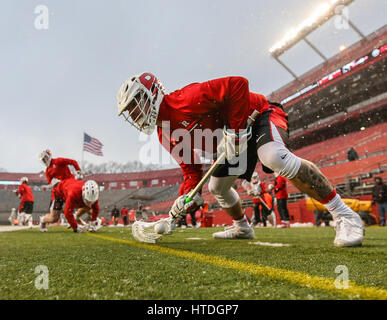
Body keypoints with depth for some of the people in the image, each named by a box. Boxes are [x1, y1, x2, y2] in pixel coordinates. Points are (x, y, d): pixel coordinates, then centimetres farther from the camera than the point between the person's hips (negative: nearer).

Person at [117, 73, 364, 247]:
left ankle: (344, 215, -24)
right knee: (217, 186, 14)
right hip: (233, 142, 10)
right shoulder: (165, 134, 2)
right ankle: (242, 228, 37)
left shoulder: (184, 101, -27)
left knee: (275, 158, -36)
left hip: (258, 115, -9)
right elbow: (190, 166, 5)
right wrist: (189, 195, -11)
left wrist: (236, 130, -30)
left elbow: (237, 85, -31)